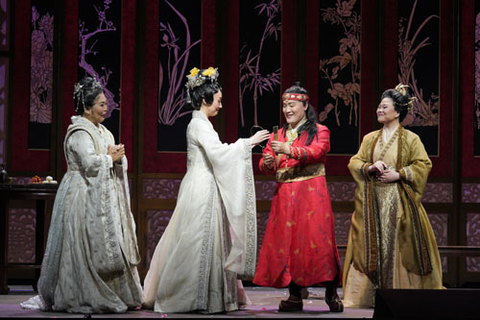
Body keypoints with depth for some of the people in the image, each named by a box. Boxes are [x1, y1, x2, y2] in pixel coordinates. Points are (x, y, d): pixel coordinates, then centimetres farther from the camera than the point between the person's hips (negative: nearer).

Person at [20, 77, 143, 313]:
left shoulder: (103, 132, 17)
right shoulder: (79, 132, -12)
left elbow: (121, 165, 17)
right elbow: (90, 163, -24)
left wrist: (117, 158, -5)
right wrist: (110, 158, -9)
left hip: (102, 200, 9)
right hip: (83, 198, -9)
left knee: (109, 247, 8)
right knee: (85, 248, -8)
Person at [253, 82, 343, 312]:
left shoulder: (319, 131, 6)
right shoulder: (278, 135, 19)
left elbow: (316, 152, -14)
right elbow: (264, 165, 13)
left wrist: (289, 150, -27)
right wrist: (267, 163, -12)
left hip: (312, 193, -4)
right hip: (284, 195, 4)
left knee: (318, 239, -12)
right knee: (286, 241, -3)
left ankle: (332, 294, -7)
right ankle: (294, 296, 1)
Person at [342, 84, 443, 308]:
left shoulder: (410, 139, 1)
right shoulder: (370, 138, 13)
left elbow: (423, 164, -4)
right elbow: (354, 162, 11)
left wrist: (398, 175, -12)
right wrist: (370, 167, -8)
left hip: (398, 201, -3)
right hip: (372, 201, 3)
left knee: (398, 245, -5)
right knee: (371, 245, 0)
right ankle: (363, 295, 2)